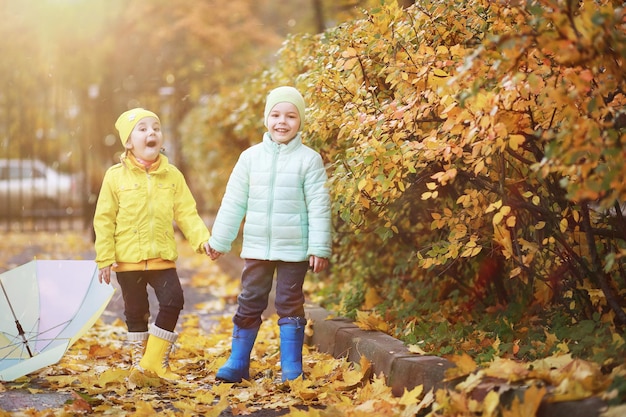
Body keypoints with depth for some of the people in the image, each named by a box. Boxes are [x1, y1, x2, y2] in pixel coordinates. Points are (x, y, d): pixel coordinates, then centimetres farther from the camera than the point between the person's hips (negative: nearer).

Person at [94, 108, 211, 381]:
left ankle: (156, 360, 6)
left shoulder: (172, 176, 2)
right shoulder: (116, 176, -5)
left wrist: (203, 239, -13)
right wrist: (105, 258, -7)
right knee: (136, 311, 7)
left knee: (173, 300, -8)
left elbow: (186, 213, 2)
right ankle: (139, 362, 24)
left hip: (162, 256, 2)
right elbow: (104, 220, -4)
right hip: (128, 258, -2)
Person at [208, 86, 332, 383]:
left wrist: (319, 248, -8)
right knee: (249, 304, 8)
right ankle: (237, 364, 18)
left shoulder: (308, 159, -3)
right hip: (256, 247, 3)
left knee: (290, 306, 3)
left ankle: (292, 369, 12)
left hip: (294, 250, -3)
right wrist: (219, 241, 10)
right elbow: (233, 202, 9)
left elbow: (319, 207, -4)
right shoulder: (251, 157, 4)